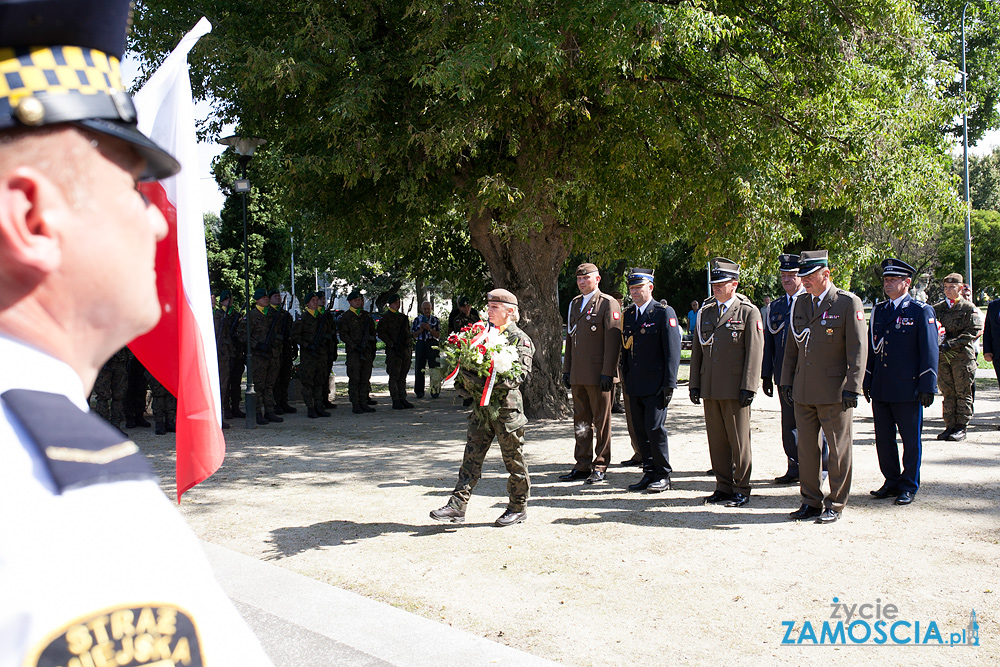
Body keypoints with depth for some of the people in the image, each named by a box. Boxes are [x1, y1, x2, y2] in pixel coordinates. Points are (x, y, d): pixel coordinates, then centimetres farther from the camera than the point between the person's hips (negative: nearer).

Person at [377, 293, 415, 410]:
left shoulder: (403, 317, 19)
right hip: (393, 351, -7)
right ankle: (395, 401, -2)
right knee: (394, 377, -4)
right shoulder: (386, 317, -3)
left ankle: (402, 399, 15)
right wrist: (391, 344, -16)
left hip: (406, 350, 7)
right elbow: (381, 333, -10)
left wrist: (409, 347, 18)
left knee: (403, 376, 10)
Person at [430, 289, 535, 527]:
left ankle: (518, 507, 20)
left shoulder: (520, 338, -5)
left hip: (507, 405, -6)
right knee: (472, 455, 2)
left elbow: (521, 374, -16)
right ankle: (457, 507, 2)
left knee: (513, 458, 6)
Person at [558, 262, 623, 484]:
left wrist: (607, 373, -17)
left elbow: (613, 341, -11)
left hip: (599, 375, -7)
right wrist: (567, 369, 15)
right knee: (581, 422, 11)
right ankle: (582, 466, 18)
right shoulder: (574, 304, 17)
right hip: (578, 375, 7)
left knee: (601, 422, 2)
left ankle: (600, 467, 10)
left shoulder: (608, 304, -5)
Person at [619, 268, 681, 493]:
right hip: (635, 385, 6)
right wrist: (626, 379, 14)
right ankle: (649, 473, 19)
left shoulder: (664, 313, -6)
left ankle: (663, 475, 7)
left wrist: (669, 384, -14)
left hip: (656, 384, -6)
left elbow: (672, 350, -9)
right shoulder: (628, 315, 13)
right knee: (640, 430, 9)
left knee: (655, 428, -7)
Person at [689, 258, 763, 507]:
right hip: (710, 388, 5)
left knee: (739, 440, 2)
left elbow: (754, 352, -7)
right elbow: (697, 350, 15)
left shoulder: (749, 312, -2)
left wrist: (748, 387, -13)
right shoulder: (705, 311, 13)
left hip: (735, 389, -5)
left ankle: (741, 490, 12)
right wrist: (694, 384, 10)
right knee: (716, 440, 9)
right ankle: (723, 486, 20)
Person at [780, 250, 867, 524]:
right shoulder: (800, 303, 12)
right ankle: (811, 502, 22)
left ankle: (835, 504, 15)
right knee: (806, 447, 10)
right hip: (803, 391, 6)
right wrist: (786, 381, 13)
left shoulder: (849, 303, -6)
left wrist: (852, 387, -15)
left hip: (834, 391, -5)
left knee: (838, 449, 4)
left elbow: (858, 348, -10)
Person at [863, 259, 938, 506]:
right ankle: (892, 482, 23)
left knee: (911, 440, 4)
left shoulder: (921, 311, -3)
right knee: (883, 439, 10)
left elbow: (929, 351, -6)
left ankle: (909, 486, 14)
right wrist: (866, 382, 12)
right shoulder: (878, 311, 12)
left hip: (908, 389, -5)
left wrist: (928, 386, -11)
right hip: (880, 390, 5)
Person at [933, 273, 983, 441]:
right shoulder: (938, 307, 11)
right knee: (947, 393, 8)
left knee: (963, 393, 2)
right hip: (943, 356, 4)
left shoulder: (969, 308, -2)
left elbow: (974, 331, -10)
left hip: (963, 356, -4)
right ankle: (950, 426, 14)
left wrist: (951, 344, -18)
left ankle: (961, 428, 8)